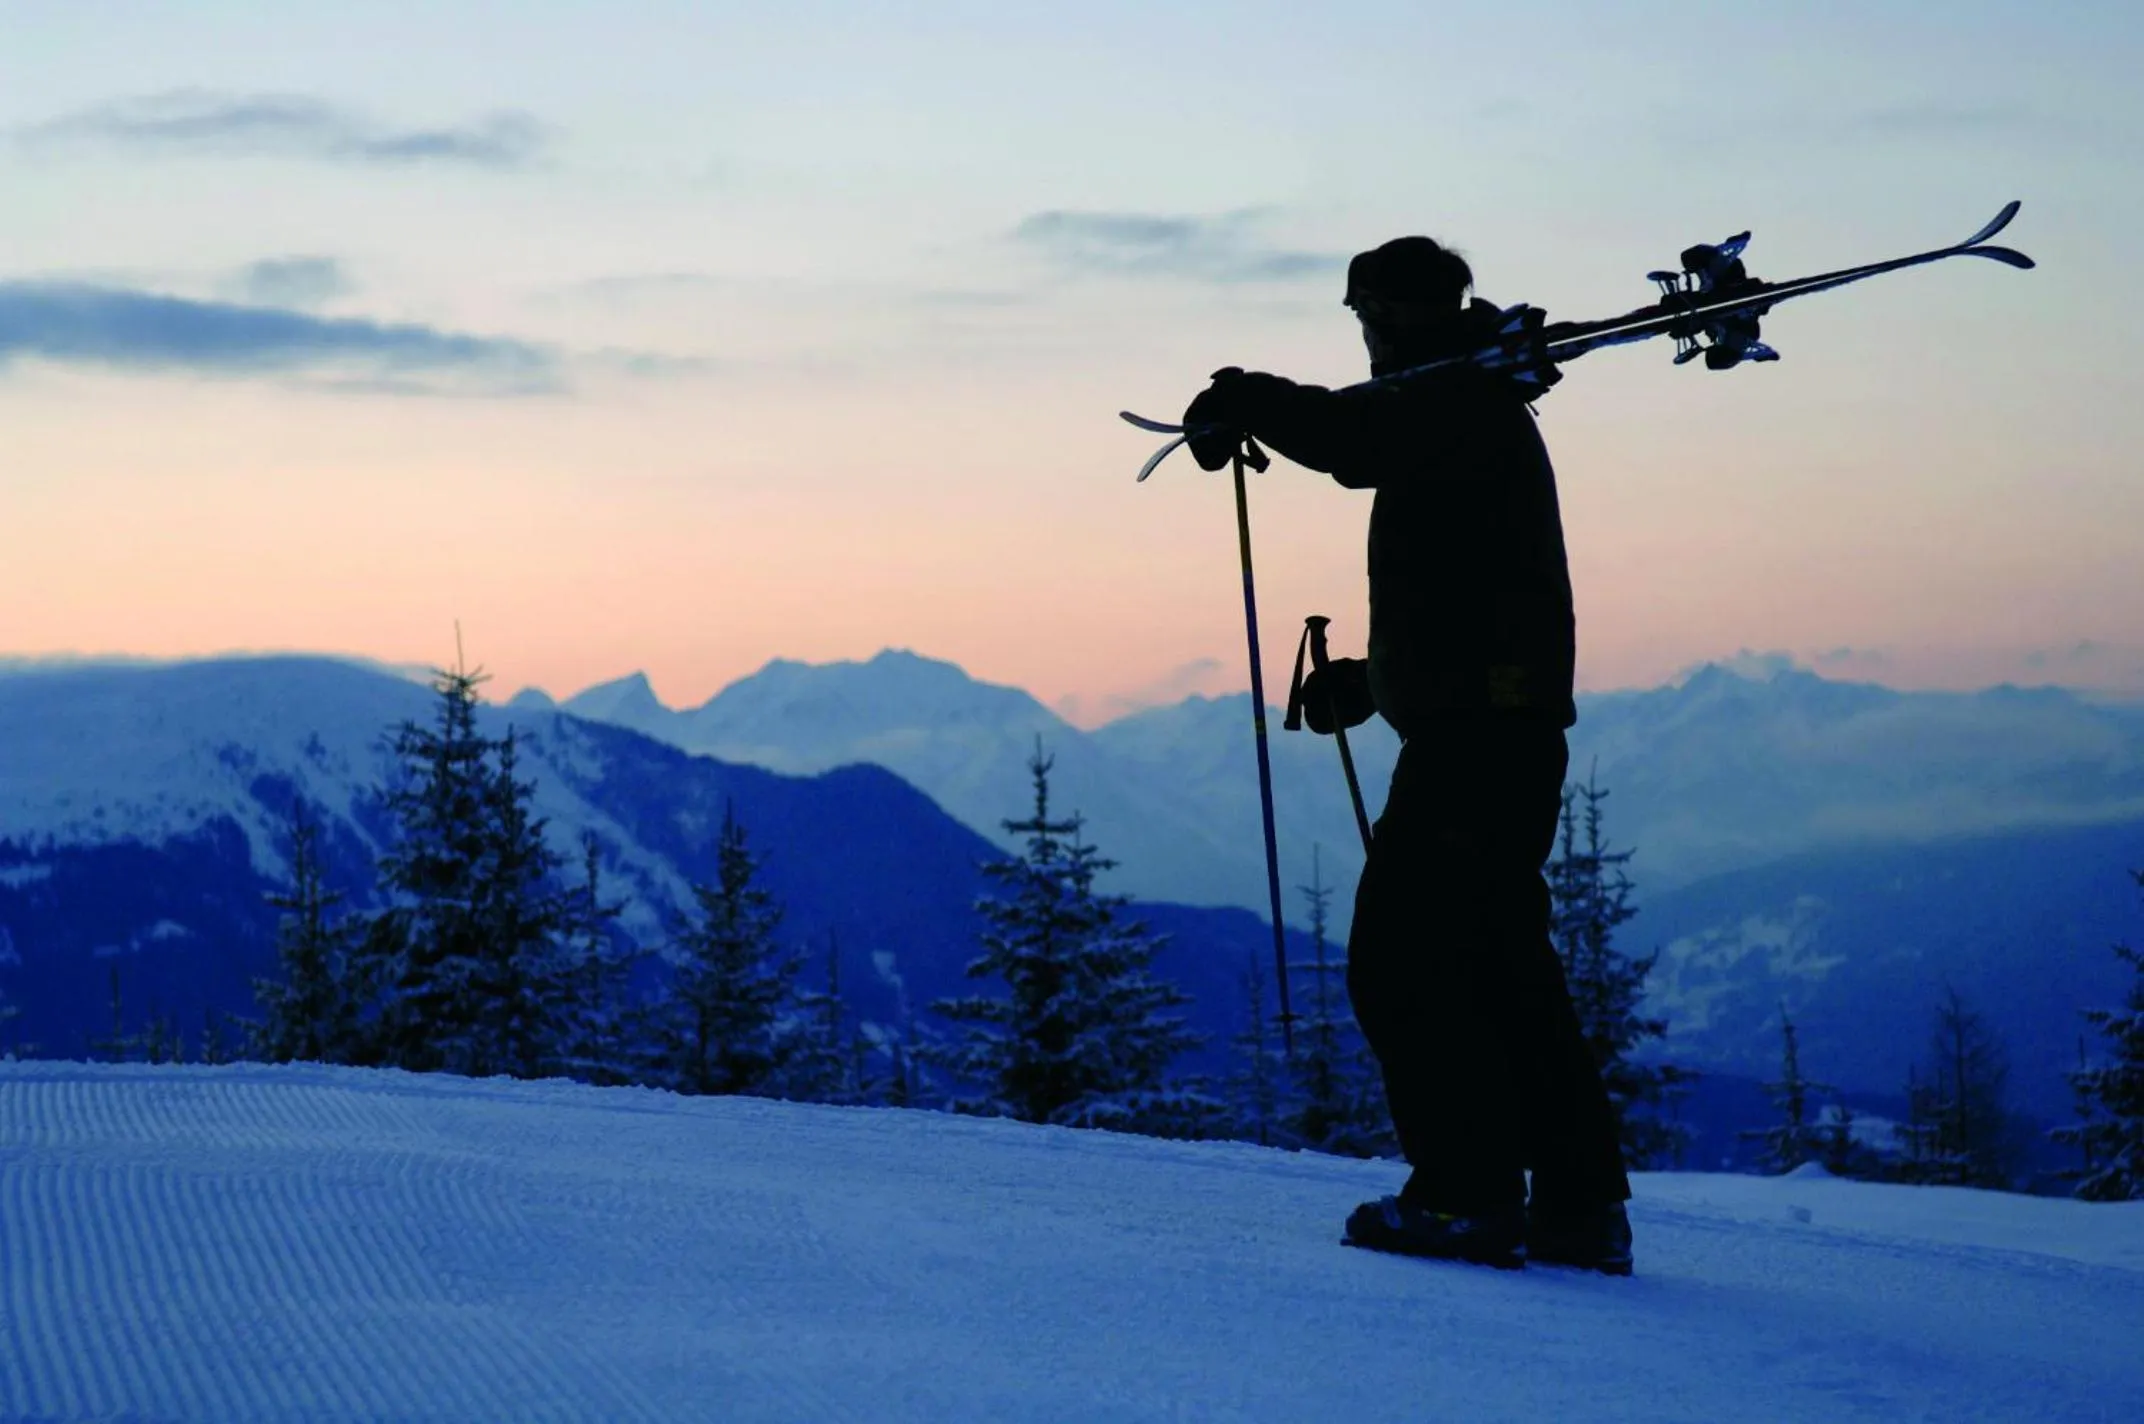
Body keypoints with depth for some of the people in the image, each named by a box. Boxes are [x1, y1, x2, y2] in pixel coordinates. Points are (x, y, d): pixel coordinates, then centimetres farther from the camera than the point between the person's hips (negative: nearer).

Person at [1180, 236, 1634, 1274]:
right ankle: (1581, 1206, 13)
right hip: (1507, 729, 11)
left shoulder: (1463, 402, -8)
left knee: (1401, 959, -10)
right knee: (1500, 964, 13)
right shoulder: (1472, 412, 24)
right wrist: (1378, 676, 28)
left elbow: (1358, 438, -28)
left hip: (1476, 731, -11)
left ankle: (1470, 1191, -12)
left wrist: (1241, 404, -14)